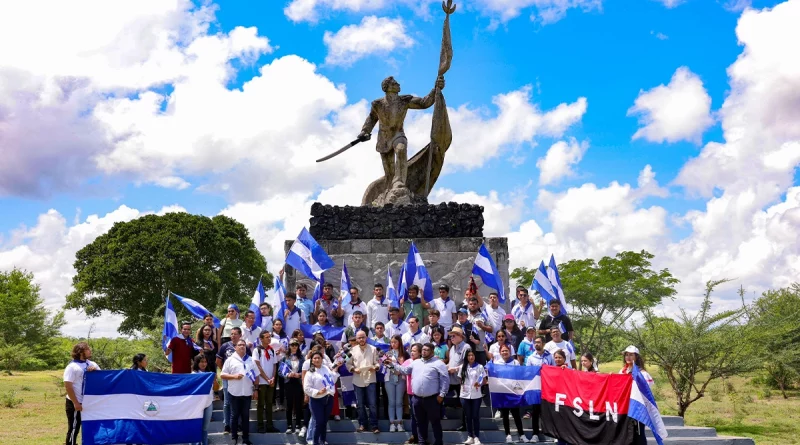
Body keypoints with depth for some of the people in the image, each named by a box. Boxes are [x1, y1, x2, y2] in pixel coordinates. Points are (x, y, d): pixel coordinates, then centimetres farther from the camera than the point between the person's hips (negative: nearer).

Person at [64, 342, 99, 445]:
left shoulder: (91, 364, 7)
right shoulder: (72, 367, -15)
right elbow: (68, 386, -19)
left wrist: (95, 370, -10)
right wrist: (76, 403, -20)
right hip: (75, 404, -7)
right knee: (74, 429, 1)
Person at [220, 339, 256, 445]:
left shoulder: (251, 360, 10)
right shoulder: (230, 360, 0)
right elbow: (222, 375, -2)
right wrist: (234, 376, -16)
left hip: (247, 393, 2)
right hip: (234, 393, -2)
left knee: (246, 416, 8)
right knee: (234, 415, 6)